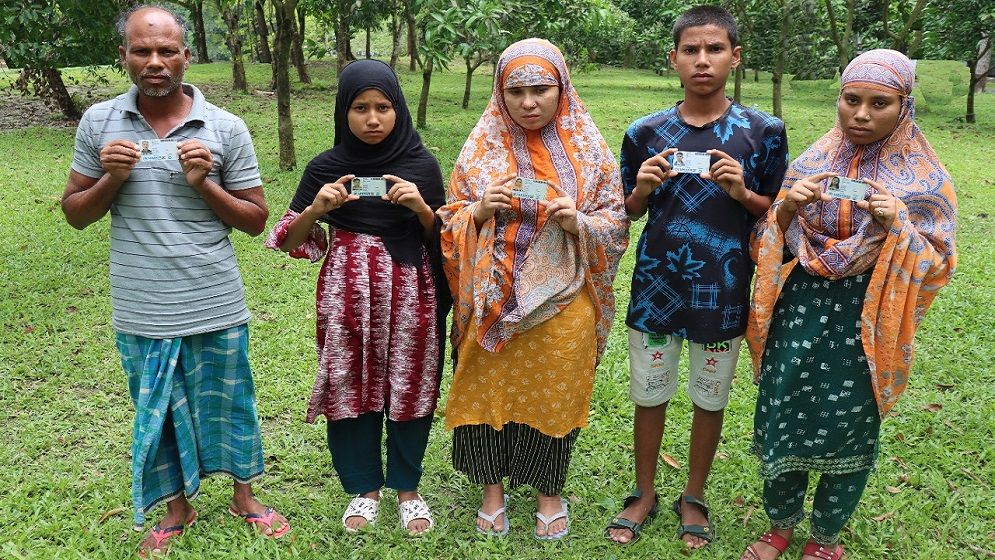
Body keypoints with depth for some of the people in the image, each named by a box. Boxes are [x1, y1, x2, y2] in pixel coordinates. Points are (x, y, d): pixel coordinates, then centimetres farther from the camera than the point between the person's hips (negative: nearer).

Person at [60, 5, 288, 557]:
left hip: (215, 309, -1)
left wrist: (205, 184, -17)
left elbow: (256, 221, -2)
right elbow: (75, 214, 6)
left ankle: (244, 497, 36)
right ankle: (177, 507, 38)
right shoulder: (98, 123, 0)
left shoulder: (225, 129, -5)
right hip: (141, 314, 2)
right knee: (157, 411, 16)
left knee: (229, 405, 14)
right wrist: (110, 179, -13)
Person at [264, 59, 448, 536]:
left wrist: (421, 207, -16)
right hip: (347, 293, 1)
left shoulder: (421, 163, -1)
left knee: (410, 386, 6)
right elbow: (290, 240, 2)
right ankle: (364, 488, 27)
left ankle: (407, 488, 26)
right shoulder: (326, 167, -1)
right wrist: (317, 208, -16)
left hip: (409, 292, 0)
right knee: (351, 386, 7)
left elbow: (439, 236, 3)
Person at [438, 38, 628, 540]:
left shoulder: (588, 149, -1)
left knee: (554, 394, 10)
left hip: (562, 301, 0)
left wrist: (579, 223, -19)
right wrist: (480, 212, -16)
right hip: (493, 300, 1)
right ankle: (493, 486, 32)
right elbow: (452, 222, 4)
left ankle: (549, 492, 33)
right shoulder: (481, 148, 0)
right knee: (489, 389, 8)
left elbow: (615, 223, 1)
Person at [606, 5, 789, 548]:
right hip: (656, 284, 1)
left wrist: (742, 193, -18)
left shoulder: (763, 132, -4)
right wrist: (641, 189, -14)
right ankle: (644, 494, 33)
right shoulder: (646, 132, -1)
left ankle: (693, 498, 35)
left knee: (710, 399, 13)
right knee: (648, 395, 12)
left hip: (722, 290, 0)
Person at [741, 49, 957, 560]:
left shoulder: (924, 178, -4)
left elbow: (936, 267, -6)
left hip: (865, 322, -2)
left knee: (846, 431, 8)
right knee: (781, 420, 7)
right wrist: (787, 208, -17)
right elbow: (770, 246, 3)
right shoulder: (811, 163, 2)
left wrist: (897, 225, -23)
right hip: (799, 313, 2)